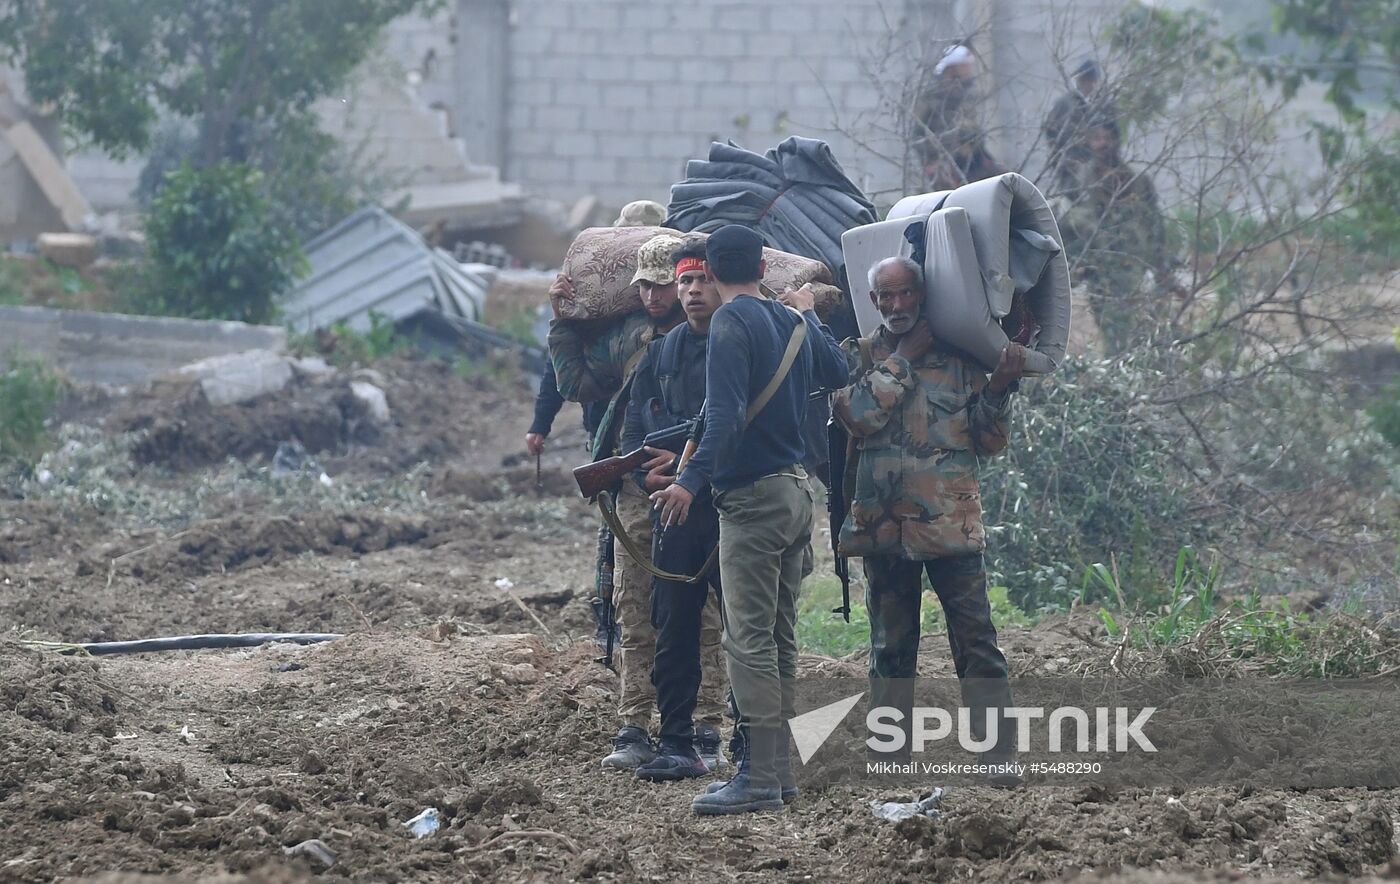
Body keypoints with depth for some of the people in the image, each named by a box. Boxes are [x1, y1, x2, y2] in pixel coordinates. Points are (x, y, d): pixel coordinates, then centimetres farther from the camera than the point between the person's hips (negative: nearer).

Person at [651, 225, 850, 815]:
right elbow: (837, 374, 31)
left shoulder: (730, 324, -11)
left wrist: (690, 482, -30)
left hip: (752, 498, -8)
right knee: (780, 639, 12)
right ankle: (781, 768, 14)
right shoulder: (792, 322, 12)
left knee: (749, 639, -10)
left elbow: (726, 416, -23)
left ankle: (759, 778, -14)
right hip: (797, 490, 8)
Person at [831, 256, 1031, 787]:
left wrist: (999, 388, -5)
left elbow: (989, 441, 10)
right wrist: (903, 359, -8)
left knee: (977, 643, -6)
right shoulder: (858, 356, 9)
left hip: (952, 522, -1)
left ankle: (998, 756, -7)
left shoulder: (957, 357, 10)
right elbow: (858, 414, -12)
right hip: (884, 523, 1)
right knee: (891, 648, 9)